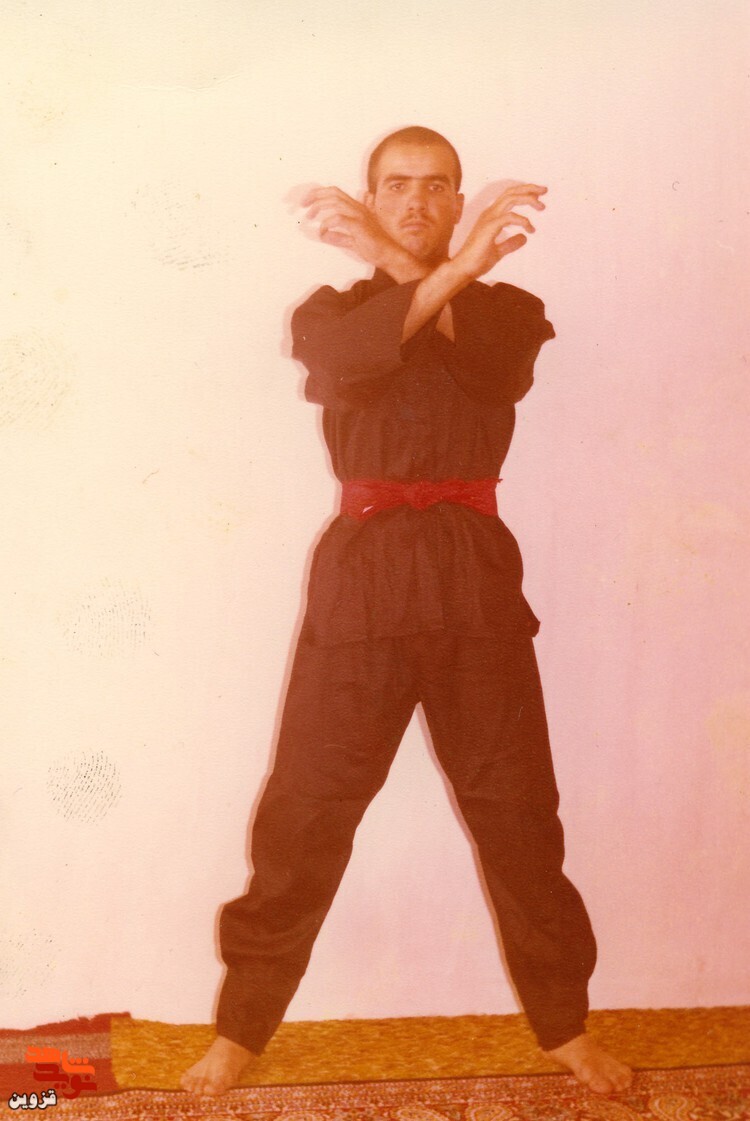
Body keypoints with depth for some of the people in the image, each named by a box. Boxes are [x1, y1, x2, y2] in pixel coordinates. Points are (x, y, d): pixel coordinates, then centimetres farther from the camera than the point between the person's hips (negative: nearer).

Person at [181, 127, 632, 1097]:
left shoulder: (506, 308, 11)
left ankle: (565, 1025, 26)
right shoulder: (332, 309, 10)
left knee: (517, 816, 7)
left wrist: (398, 261, -22)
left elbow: (495, 362, -14)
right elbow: (341, 359, -15)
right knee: (304, 816, 3)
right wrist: (452, 270, -25)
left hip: (475, 579, 1)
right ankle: (242, 1027, 20)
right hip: (361, 574, 0)